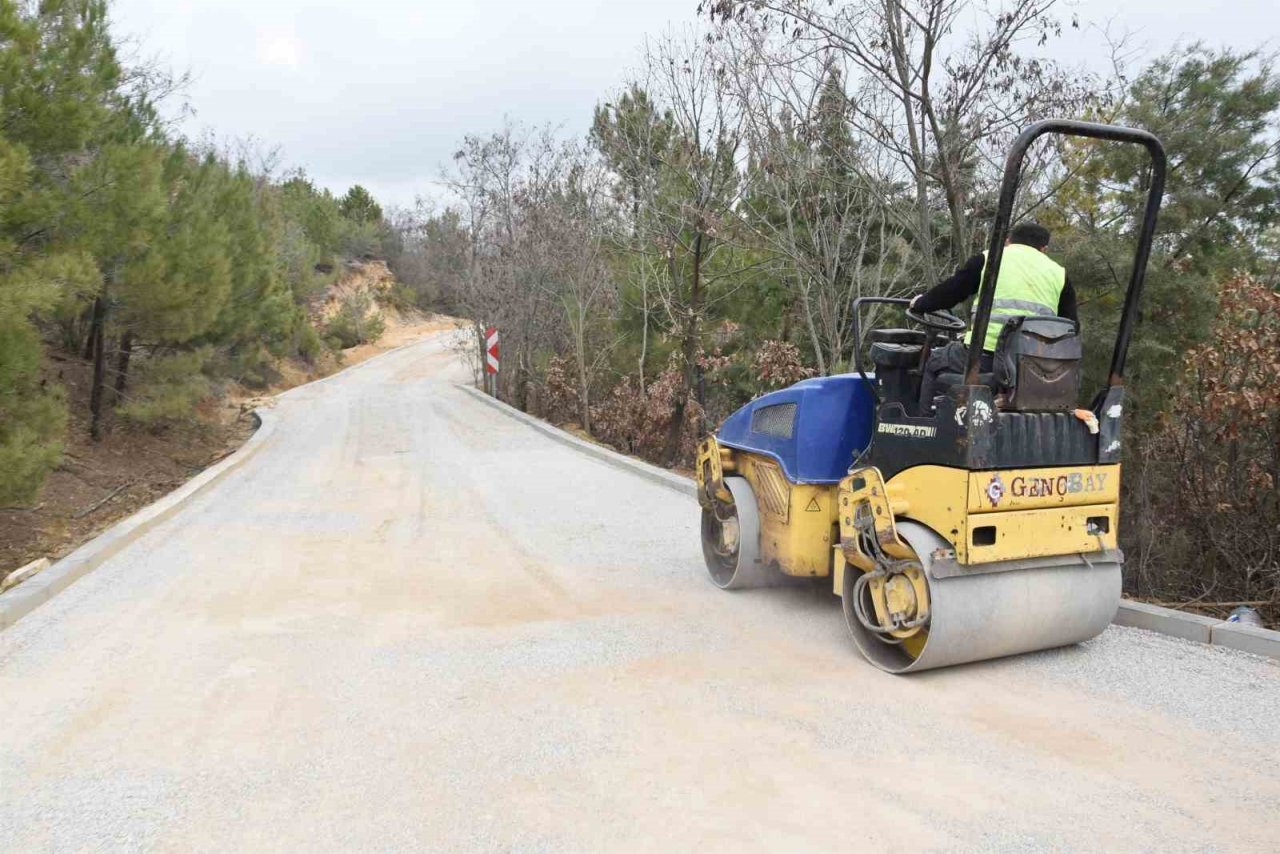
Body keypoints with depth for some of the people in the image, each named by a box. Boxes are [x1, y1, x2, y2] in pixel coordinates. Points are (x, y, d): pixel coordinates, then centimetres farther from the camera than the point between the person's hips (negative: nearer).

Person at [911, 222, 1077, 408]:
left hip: (985, 357, -3)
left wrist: (920, 304, 30)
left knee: (935, 363, 21)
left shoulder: (988, 259, 10)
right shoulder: (1059, 273, 18)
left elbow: (947, 293, 12)